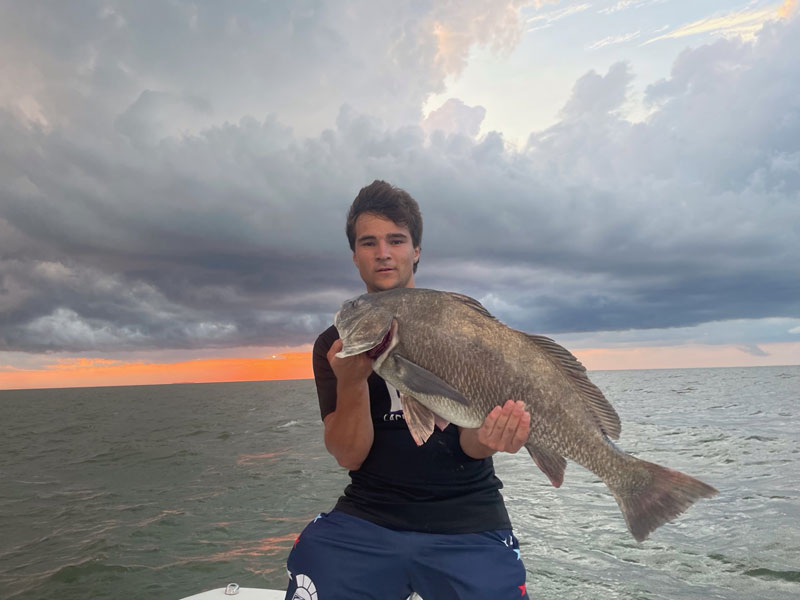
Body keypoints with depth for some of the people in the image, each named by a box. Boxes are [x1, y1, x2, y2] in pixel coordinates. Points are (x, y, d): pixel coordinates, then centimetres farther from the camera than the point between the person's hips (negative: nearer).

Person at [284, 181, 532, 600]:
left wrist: (489, 435, -27)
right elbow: (349, 456, -5)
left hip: (468, 522, -1)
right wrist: (352, 380, -23)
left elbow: (470, 444, -3)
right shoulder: (334, 344, 3)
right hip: (369, 515, 1)